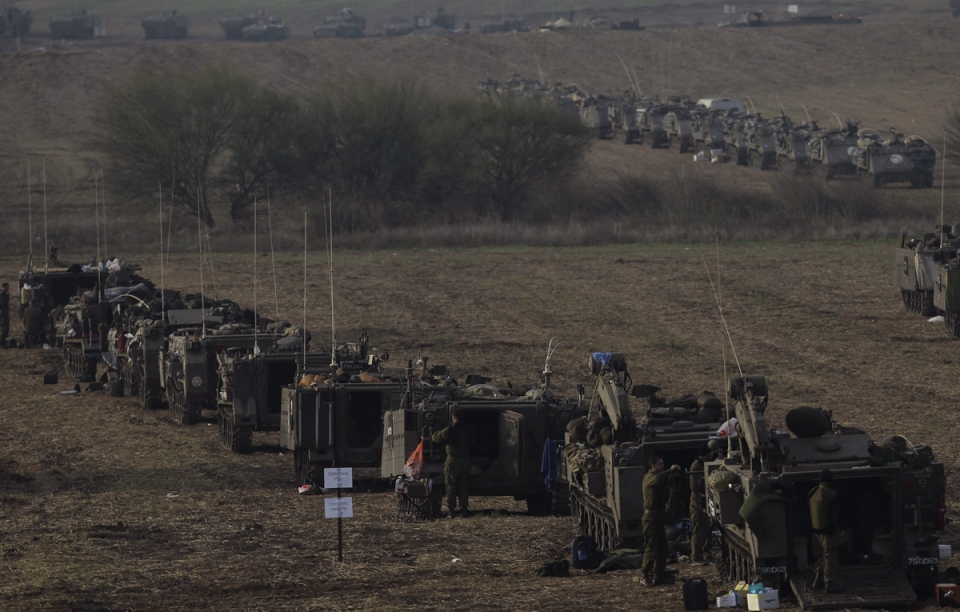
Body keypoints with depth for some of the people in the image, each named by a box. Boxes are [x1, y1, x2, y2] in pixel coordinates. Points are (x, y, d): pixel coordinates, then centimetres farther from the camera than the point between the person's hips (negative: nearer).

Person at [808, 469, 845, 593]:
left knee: (820, 556, 19)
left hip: (816, 530, 7)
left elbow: (809, 513, 12)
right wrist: (841, 528, -6)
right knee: (830, 557, -1)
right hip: (829, 531, -7)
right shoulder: (831, 495, -18)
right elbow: (836, 514, -18)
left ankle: (818, 580, 24)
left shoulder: (813, 493, 4)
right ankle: (830, 583, 0)